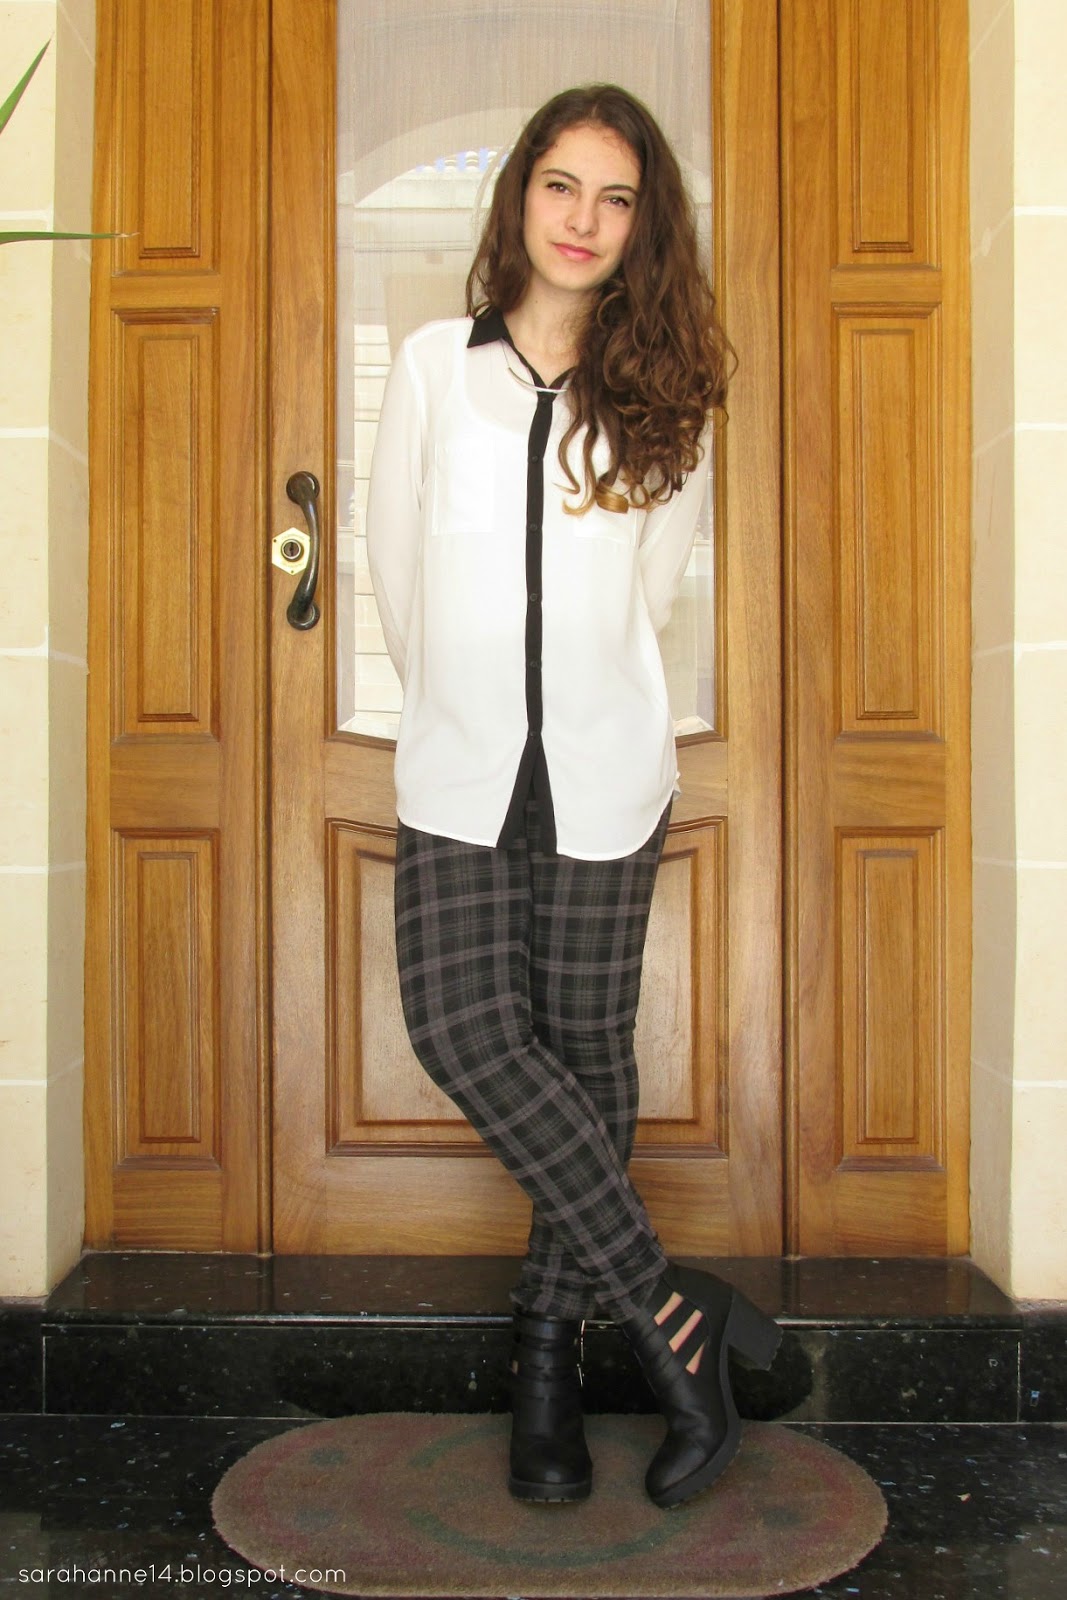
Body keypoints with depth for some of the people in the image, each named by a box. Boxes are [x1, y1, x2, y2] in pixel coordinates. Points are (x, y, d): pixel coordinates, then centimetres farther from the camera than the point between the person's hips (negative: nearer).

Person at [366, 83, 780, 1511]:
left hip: (604, 770, 0)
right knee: (463, 1028, -14)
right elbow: (393, 551, 11)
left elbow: (658, 574, 13)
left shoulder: (666, 388, 5)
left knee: (585, 1051, 4)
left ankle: (554, 1334, 22)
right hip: (458, 769, 0)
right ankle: (668, 1306, -1)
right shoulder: (435, 363, 4)